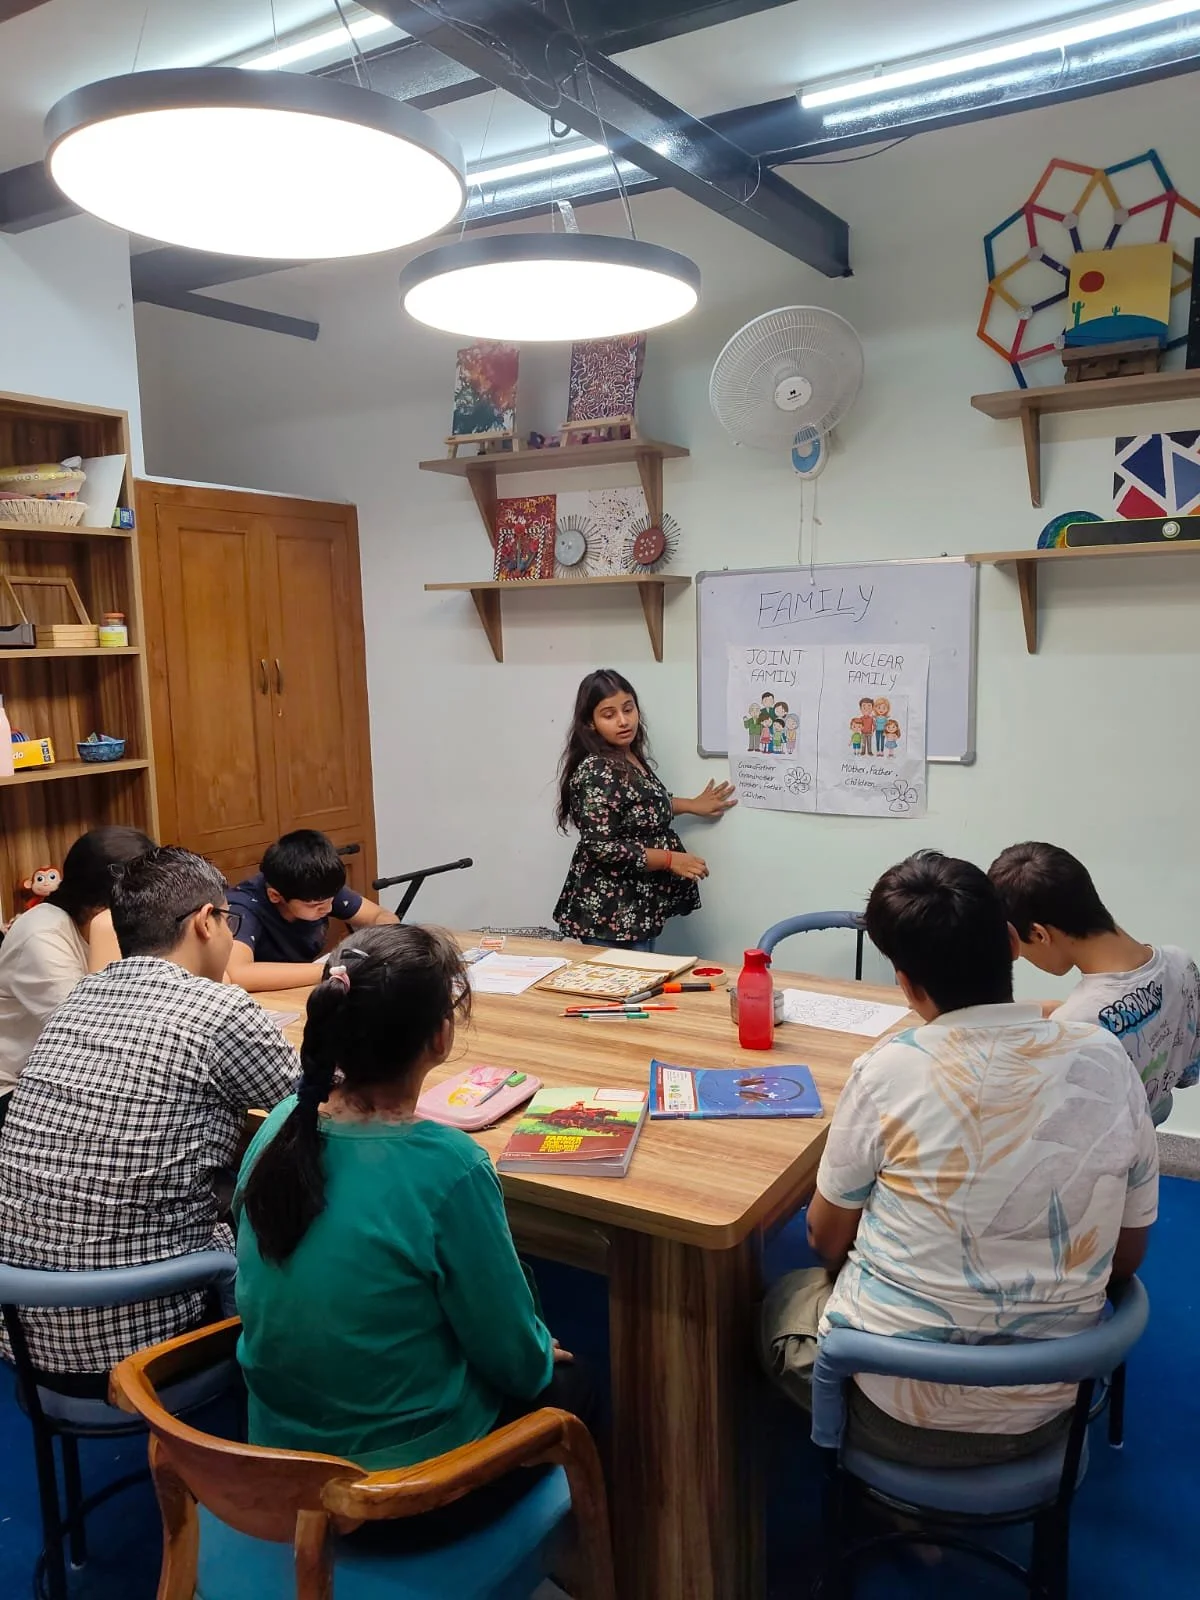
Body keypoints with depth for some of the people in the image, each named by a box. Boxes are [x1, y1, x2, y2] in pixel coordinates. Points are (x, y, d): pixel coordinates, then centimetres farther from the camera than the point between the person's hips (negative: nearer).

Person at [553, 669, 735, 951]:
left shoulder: (632, 757, 7)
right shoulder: (595, 772, -21)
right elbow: (601, 848, -25)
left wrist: (692, 805, 28)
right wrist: (670, 859, -20)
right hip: (609, 914, -9)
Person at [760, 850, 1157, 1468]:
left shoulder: (887, 1070, -21)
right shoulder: (1105, 1060, -12)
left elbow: (827, 1241, -5)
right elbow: (1126, 1258, 1)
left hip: (894, 1411, -4)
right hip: (1043, 1415, 4)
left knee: (785, 1298, 27)